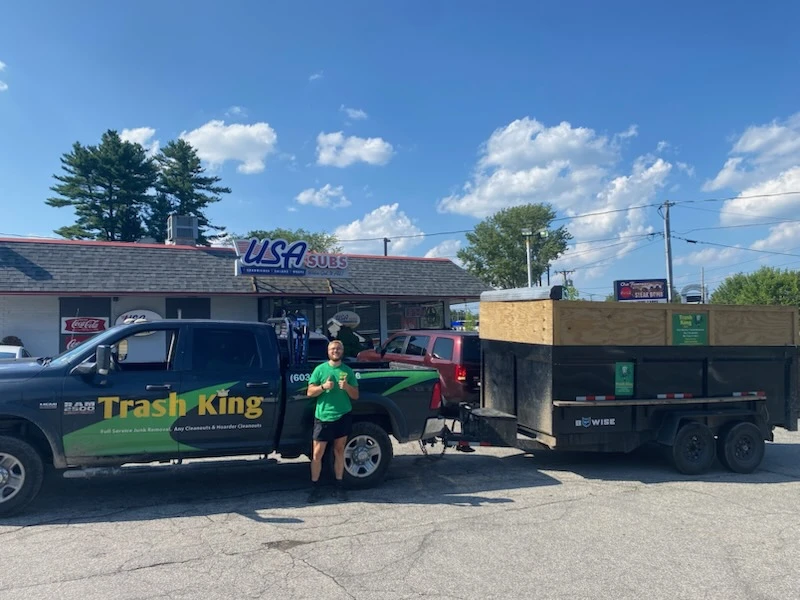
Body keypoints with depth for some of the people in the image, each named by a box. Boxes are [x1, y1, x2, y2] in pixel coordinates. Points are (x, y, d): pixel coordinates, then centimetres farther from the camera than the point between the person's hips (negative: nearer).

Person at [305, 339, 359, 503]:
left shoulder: (348, 371, 6)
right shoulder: (320, 369, 2)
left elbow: (355, 396, 6)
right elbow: (310, 392, 0)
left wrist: (347, 387, -14)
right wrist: (324, 386, -18)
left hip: (343, 416, 1)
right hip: (323, 417, -1)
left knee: (339, 451, 10)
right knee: (317, 453, 0)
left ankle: (339, 486, 19)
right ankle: (315, 488, 10)